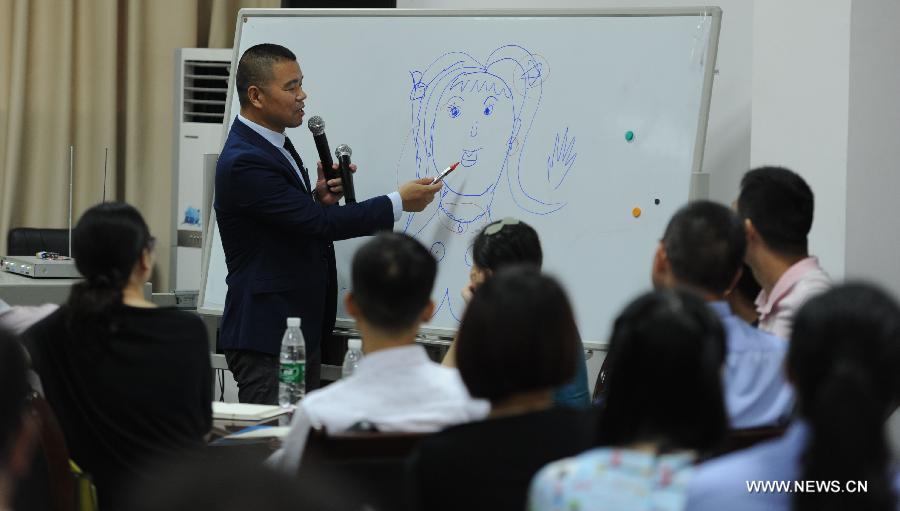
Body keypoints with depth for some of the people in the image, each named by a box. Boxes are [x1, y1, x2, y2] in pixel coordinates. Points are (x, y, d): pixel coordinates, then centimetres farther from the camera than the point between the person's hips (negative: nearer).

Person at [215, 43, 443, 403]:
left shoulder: (275, 145, 12)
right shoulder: (244, 163, -19)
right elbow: (320, 224, -20)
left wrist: (319, 198, -3)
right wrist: (398, 203, -12)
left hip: (302, 331, 10)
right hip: (266, 336, -10)